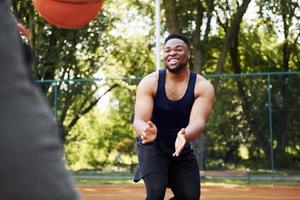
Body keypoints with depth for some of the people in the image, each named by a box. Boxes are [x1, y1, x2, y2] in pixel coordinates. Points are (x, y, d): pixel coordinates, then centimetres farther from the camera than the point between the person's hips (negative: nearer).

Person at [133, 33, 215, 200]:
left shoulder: (203, 86, -14)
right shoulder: (149, 82, -14)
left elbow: (198, 121, -28)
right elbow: (139, 120, -24)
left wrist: (185, 135, -53)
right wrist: (145, 130, -50)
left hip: (181, 147, 3)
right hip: (152, 144, -2)